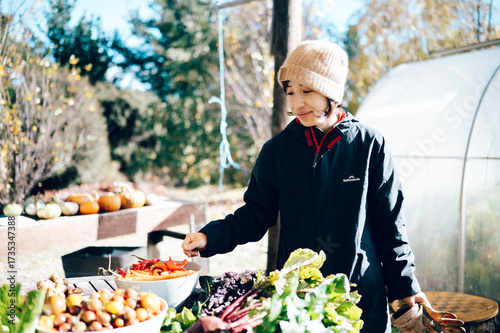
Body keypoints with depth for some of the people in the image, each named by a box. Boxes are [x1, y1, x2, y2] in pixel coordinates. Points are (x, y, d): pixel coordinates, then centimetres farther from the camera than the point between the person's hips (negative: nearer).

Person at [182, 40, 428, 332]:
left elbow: (388, 223, 0)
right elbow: (255, 215, 2)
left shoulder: (369, 145, -6)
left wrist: (405, 285, 3)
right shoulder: (277, 149, -1)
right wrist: (210, 237, -13)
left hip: (361, 294, -1)